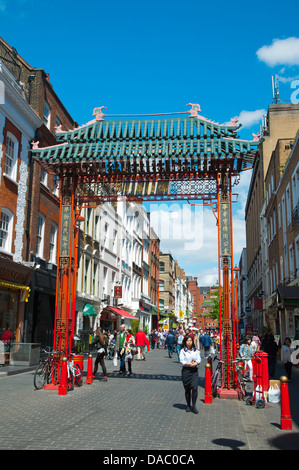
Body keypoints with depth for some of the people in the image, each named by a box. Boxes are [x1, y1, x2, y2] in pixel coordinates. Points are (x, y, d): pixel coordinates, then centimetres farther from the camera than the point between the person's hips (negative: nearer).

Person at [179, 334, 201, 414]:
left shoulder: (196, 350, 11)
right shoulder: (182, 351, 2)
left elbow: (199, 359, 6)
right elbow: (182, 361, -7)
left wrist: (195, 363, -15)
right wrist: (190, 364, -17)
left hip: (194, 371, 1)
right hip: (186, 370, -1)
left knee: (195, 387, -12)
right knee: (187, 389, 5)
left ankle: (194, 405, -3)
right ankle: (188, 405, 19)